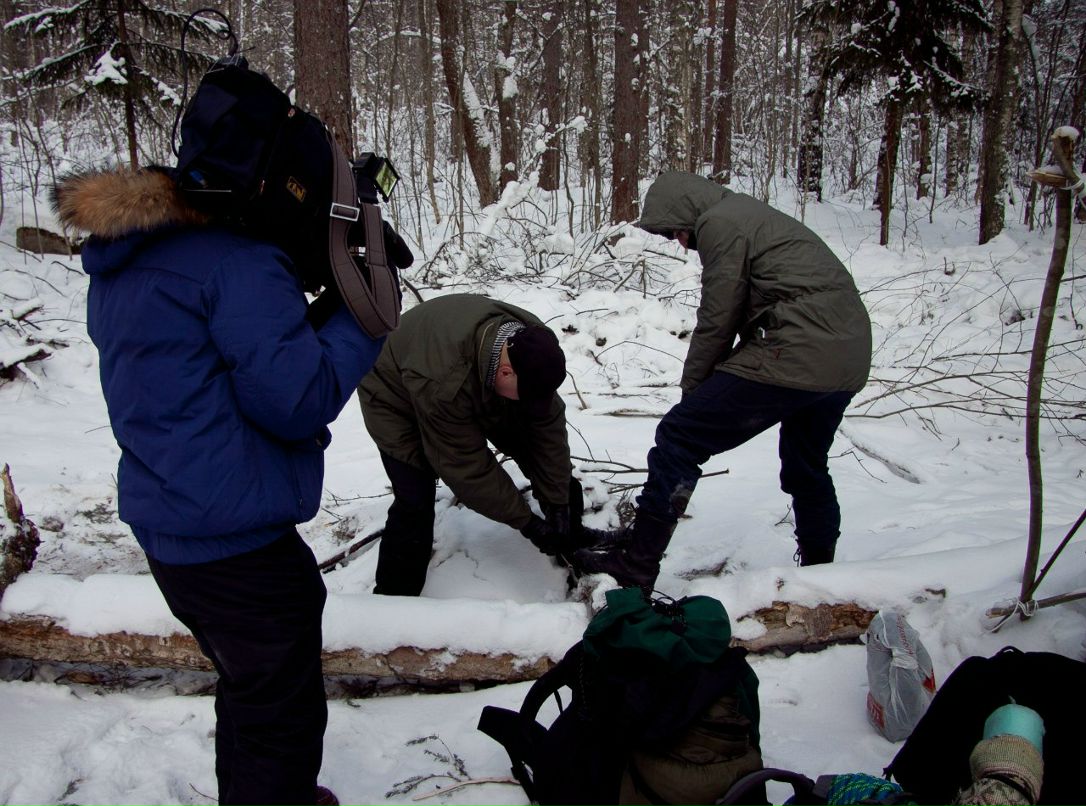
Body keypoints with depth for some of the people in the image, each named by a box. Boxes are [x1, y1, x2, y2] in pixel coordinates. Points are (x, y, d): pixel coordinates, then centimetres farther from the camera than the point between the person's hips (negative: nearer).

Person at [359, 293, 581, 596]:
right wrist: (526, 521, -28)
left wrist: (558, 503, -21)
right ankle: (394, 595, -2)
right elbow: (467, 467, -36)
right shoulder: (443, 381, -46)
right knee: (415, 502, -21)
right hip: (397, 399, -5)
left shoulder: (530, 345, -28)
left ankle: (575, 539, 24)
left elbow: (547, 429, -21)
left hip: (479, 391, 6)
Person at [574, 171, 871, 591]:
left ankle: (634, 564, -2)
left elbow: (717, 321, -8)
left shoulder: (719, 222, -4)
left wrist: (692, 388, 6)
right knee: (807, 469, 27)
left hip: (795, 355, -10)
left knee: (678, 437, -4)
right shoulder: (756, 216, 26)